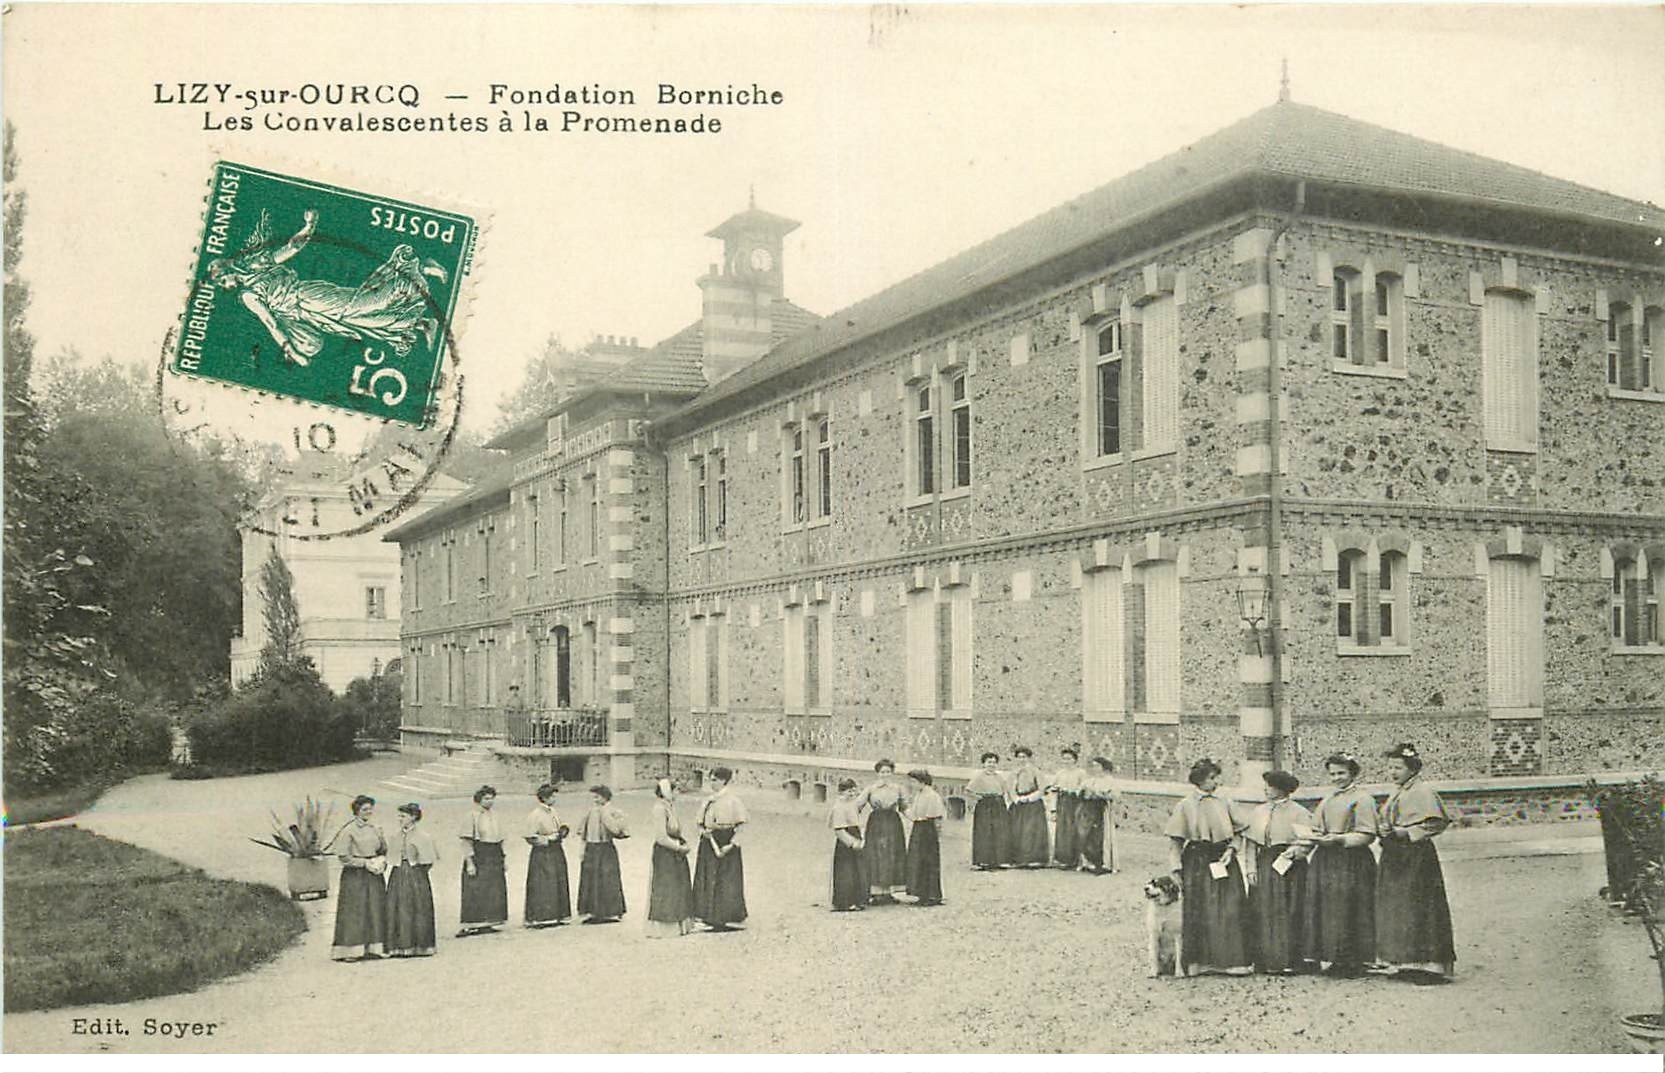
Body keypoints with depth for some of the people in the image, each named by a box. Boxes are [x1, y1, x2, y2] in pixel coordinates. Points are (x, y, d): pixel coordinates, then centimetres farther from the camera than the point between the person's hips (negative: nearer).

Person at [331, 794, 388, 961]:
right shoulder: (349, 830, -8)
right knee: (354, 911, -6)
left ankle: (372, 948, 10)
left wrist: (382, 861, 0)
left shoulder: (375, 829, 11)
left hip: (374, 875, 6)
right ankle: (351, 951, -3)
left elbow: (384, 850, 21)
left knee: (375, 910, 4)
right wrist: (365, 863, -14)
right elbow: (344, 856, -11)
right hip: (354, 875, -6)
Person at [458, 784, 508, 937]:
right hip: (478, 857, -7)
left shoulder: (494, 816, 13)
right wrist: (469, 862, -18)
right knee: (474, 894, -8)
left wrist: (502, 859, 17)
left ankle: (488, 923, 15)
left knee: (495, 893, 7)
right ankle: (469, 926, -7)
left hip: (495, 859, 7)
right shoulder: (472, 817, -8)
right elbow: (466, 841, -12)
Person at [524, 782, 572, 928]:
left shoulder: (552, 811, 12)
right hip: (542, 854, -8)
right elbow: (530, 837, -17)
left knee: (559, 885, 10)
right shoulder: (534, 814, -14)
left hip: (557, 852, 8)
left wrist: (562, 832, 3)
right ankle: (539, 918, 0)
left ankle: (555, 916, 17)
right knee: (542, 887, -5)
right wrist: (549, 838, -19)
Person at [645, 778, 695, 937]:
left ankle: (678, 925, 19)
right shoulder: (660, 809, -17)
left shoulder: (670, 807, 11)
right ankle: (659, 927, 5)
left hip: (675, 854, 9)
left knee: (679, 890, 12)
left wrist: (684, 843, 3)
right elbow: (661, 837, -21)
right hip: (664, 854, -9)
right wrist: (679, 847, -15)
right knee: (663, 891, -2)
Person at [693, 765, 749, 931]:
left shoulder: (733, 800, -7)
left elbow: (741, 824, -10)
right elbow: (701, 822, 16)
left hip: (726, 843, -6)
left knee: (725, 880, -3)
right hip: (709, 842, 6)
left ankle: (725, 917, 5)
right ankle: (709, 916, 15)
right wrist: (703, 831, -7)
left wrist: (732, 844, -19)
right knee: (707, 878, 7)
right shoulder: (709, 800, 12)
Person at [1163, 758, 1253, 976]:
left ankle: (1232, 960, 8)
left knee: (1230, 911, 0)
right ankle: (1200, 961, 8)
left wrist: (1231, 850, -5)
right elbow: (1175, 841, -2)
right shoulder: (1184, 806, -2)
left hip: (1224, 862, 3)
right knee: (1199, 913, -1)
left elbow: (1238, 833, 13)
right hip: (1197, 863, -3)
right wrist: (1176, 869, -8)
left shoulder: (1224, 804, 7)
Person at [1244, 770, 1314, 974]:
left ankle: (1287, 961, -1)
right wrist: (1250, 869, 3)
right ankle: (1266, 961, 6)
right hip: (1264, 866, 5)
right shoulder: (1259, 812, 15)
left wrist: (1295, 851, -23)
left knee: (1286, 913, -5)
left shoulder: (1299, 812, 0)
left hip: (1288, 865, -5)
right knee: (1263, 913, 1)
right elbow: (1251, 842, 12)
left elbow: (1308, 841, -5)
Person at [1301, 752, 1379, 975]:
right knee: (1323, 911, 3)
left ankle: (1350, 962, -1)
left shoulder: (1362, 799, -3)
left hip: (1350, 863, -7)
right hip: (1324, 862, 7)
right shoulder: (1327, 799, 19)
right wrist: (1315, 836, 1)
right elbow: (1317, 828, 24)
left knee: (1346, 913, -7)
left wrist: (1339, 839, -21)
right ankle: (1329, 958, 9)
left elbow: (1367, 835, -10)